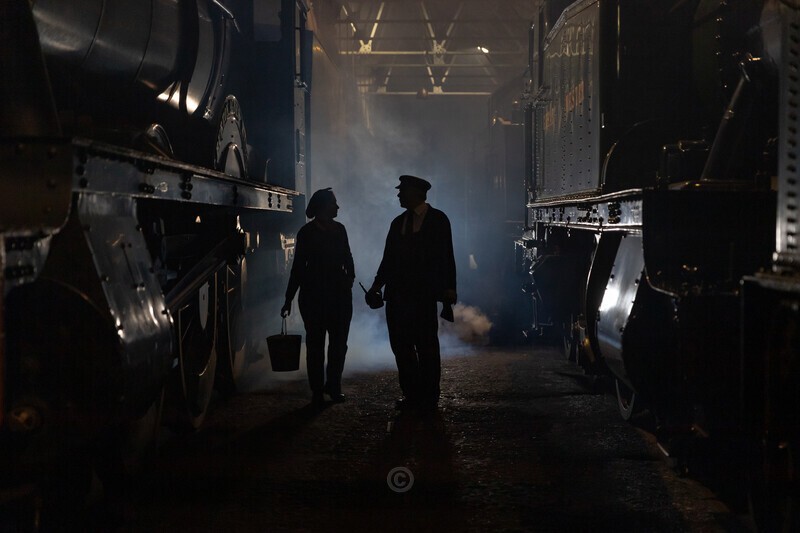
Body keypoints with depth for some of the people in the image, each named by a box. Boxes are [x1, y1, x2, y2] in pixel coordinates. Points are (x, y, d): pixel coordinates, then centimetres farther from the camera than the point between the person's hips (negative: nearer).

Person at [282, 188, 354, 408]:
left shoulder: (339, 229, 7)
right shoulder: (307, 232, -4)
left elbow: (347, 257, 15)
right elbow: (298, 266, -2)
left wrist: (350, 276, -3)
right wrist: (289, 299, -3)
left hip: (340, 293, 4)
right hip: (314, 295, -4)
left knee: (339, 342, 5)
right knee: (315, 344, 2)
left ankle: (334, 386, 18)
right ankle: (317, 391, 8)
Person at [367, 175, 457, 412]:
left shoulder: (438, 219, 0)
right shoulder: (398, 222, 16)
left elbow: (446, 257, -4)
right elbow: (389, 258, 15)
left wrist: (449, 289, -11)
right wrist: (377, 284, 3)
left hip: (424, 295, -6)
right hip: (398, 294, 6)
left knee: (427, 347, 0)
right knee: (401, 346, 7)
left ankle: (429, 397, 8)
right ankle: (411, 394, 16)